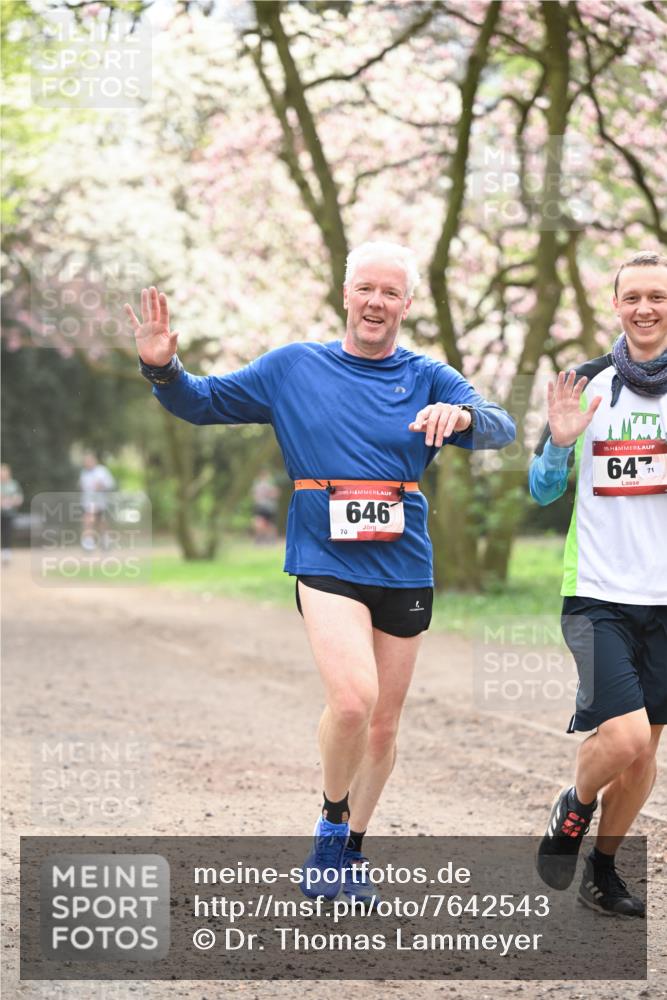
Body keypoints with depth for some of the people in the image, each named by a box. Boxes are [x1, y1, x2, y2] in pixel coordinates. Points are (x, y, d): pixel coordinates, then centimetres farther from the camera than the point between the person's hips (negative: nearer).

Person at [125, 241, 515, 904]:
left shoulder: (428, 378, 5)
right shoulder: (292, 368, 5)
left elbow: (501, 431, -9)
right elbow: (202, 403, 10)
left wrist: (462, 414, -32)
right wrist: (162, 368, -12)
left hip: (404, 569, 2)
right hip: (326, 566, -2)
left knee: (382, 726, 10)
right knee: (352, 699, -24)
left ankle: (349, 851, 31)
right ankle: (331, 824, 2)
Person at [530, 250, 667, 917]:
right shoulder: (587, 385, 2)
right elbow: (542, 492, 6)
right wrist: (560, 443, -14)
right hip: (598, 593, -2)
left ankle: (603, 870, 27)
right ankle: (574, 806, 13)